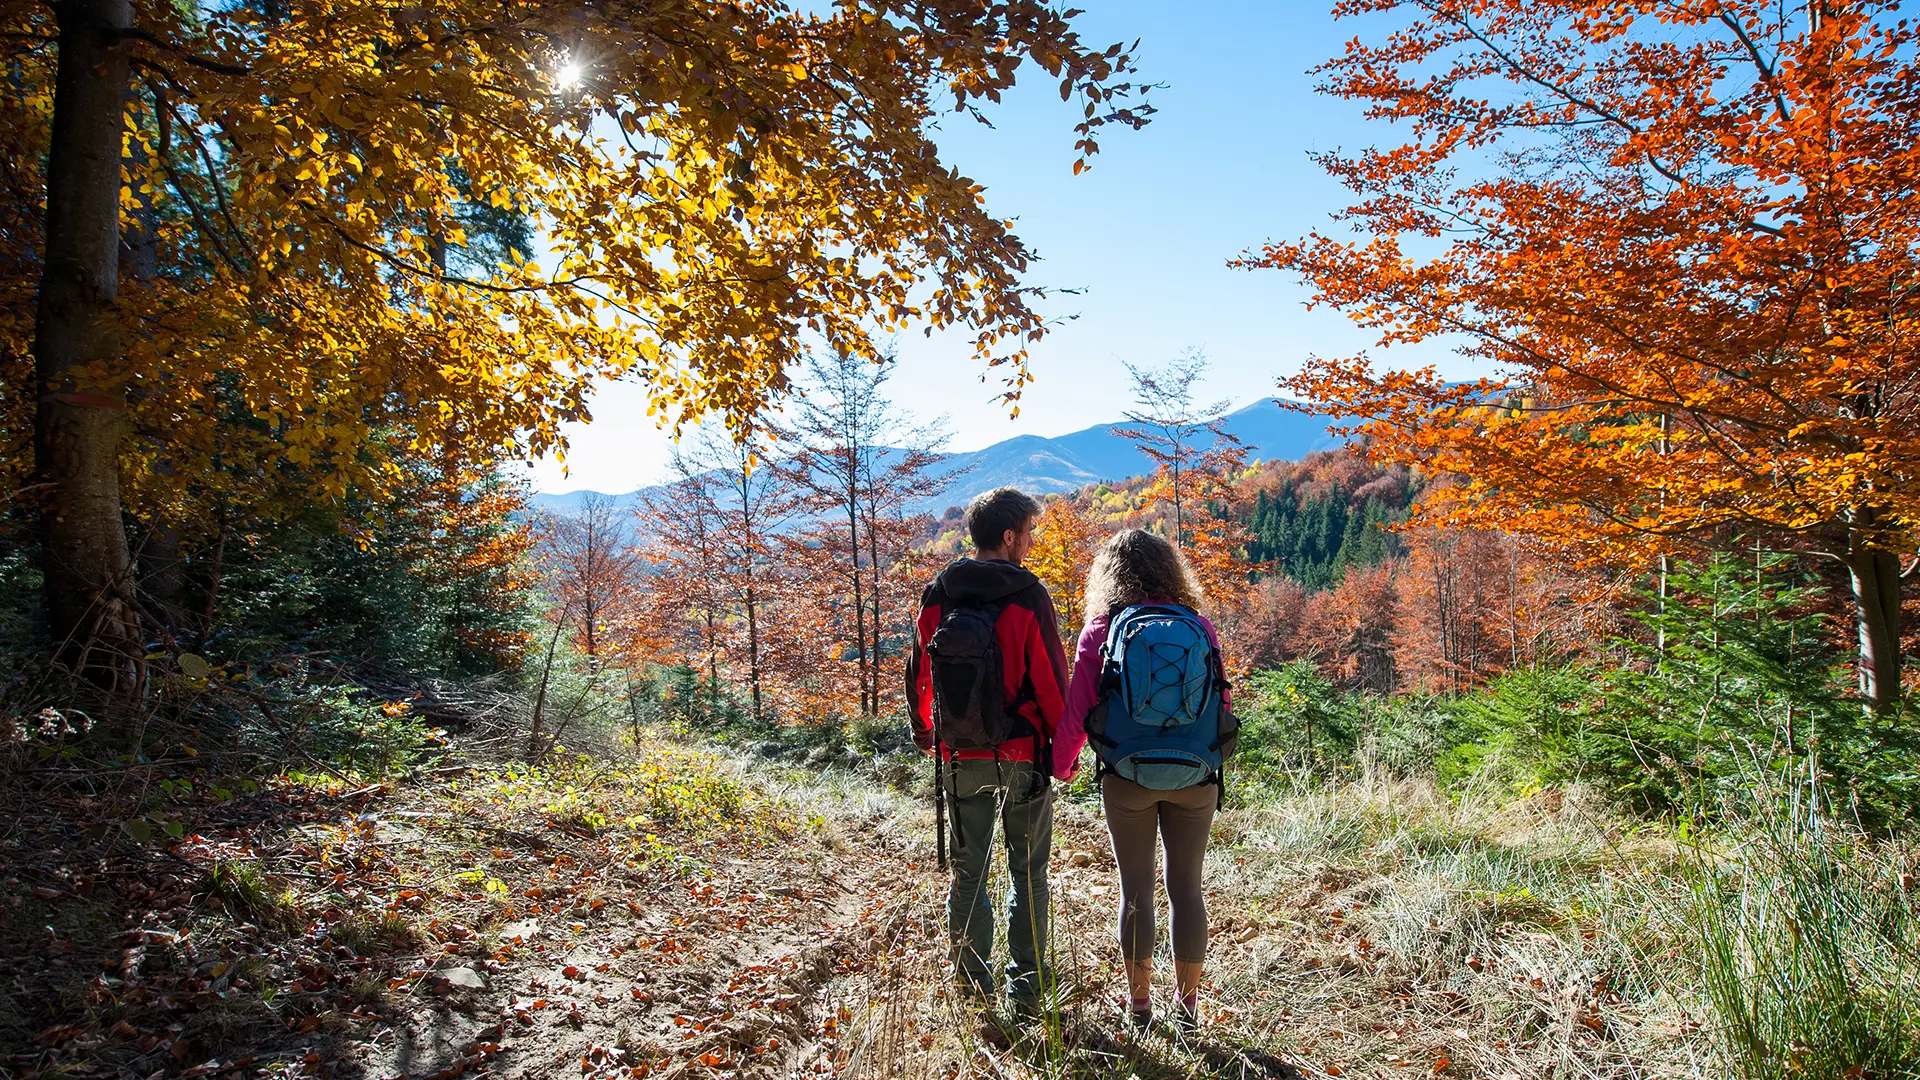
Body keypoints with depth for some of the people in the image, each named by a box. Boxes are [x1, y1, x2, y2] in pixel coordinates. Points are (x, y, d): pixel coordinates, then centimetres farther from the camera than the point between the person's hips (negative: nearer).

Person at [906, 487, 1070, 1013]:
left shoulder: (937, 597, 1)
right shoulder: (1028, 597, -13)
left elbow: (919, 675, 8)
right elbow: (1052, 680, -10)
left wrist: (928, 738, 21)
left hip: (957, 759, 4)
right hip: (1021, 756, -3)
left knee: (967, 870, 15)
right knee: (1028, 871, 11)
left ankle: (974, 983, 23)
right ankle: (1026, 987, 16)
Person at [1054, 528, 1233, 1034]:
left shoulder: (1100, 631, -5)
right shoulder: (1199, 627, 0)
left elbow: (1075, 711, -5)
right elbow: (1222, 702, 6)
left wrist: (1061, 765, 11)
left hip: (1127, 778, -1)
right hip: (1194, 780, 1)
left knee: (1136, 888, 10)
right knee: (1186, 887, 12)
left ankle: (1139, 1005, 20)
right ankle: (1188, 1006, 21)